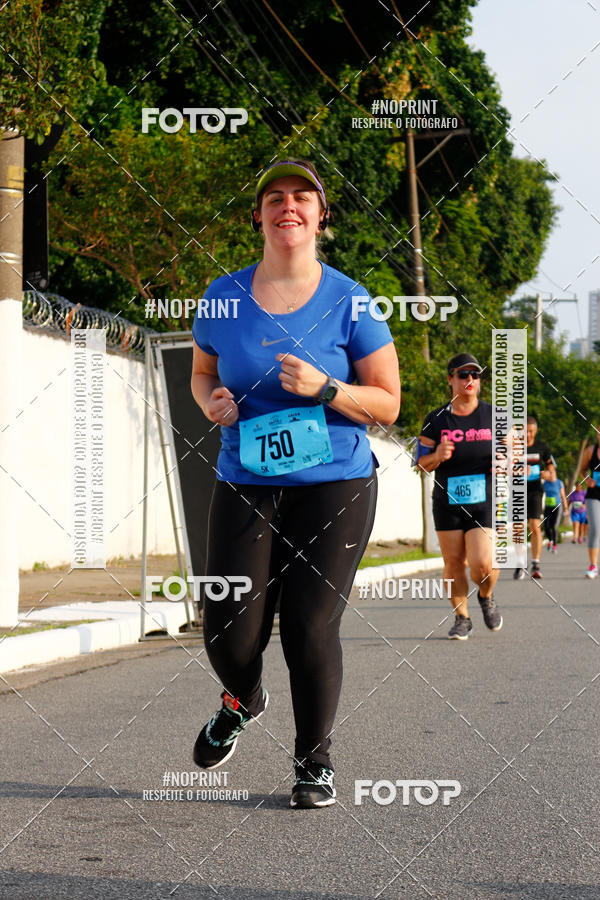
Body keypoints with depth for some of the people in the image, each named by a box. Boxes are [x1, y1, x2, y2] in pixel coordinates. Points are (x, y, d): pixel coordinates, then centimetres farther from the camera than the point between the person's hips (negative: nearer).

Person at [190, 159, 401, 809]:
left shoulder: (349, 301, -2)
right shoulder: (224, 295, 5)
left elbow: (388, 404, -1)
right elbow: (202, 372, 21)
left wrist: (324, 388, -18)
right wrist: (211, 401, -2)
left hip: (335, 486, -2)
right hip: (245, 487, 2)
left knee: (311, 630, -7)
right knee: (230, 633, -3)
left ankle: (314, 761, 16)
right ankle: (242, 702, 33)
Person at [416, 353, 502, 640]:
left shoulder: (493, 416, 3)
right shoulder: (435, 420, 3)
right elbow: (421, 463, 6)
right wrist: (437, 456, -16)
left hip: (485, 501, -1)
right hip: (447, 503, 1)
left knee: (482, 564, -13)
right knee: (453, 563, 4)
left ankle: (486, 596, 20)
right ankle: (461, 618, 22)